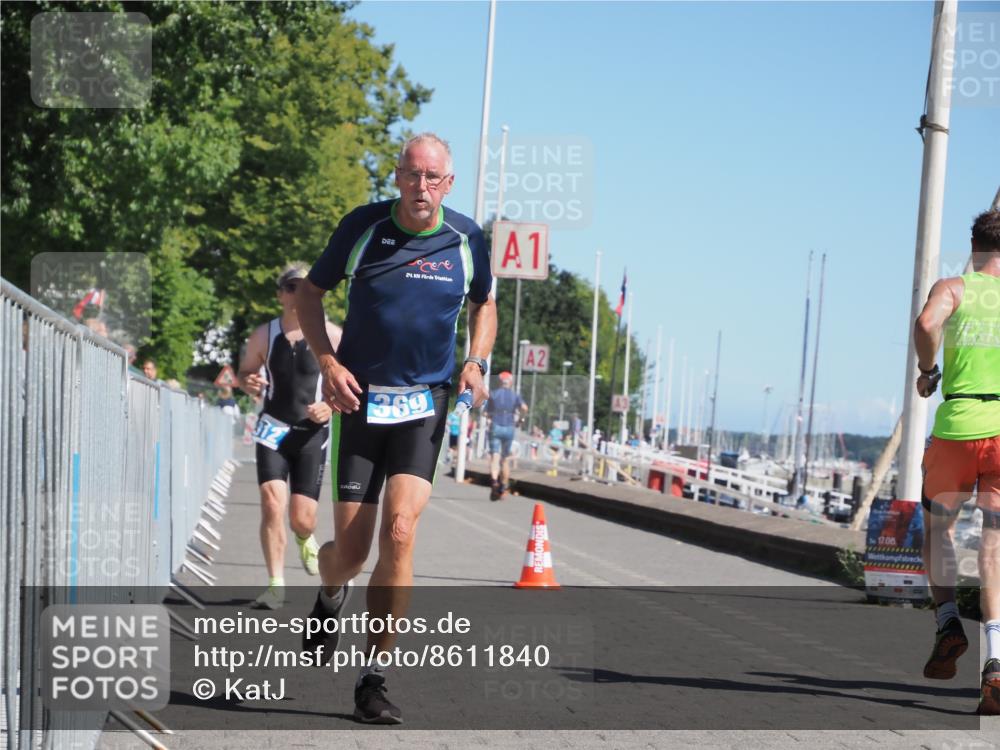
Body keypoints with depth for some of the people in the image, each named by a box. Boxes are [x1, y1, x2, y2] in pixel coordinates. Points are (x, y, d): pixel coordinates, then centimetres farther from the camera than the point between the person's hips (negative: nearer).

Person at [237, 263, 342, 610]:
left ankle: (305, 540, 38)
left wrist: (332, 406, -17)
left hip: (312, 432, -1)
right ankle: (276, 585, -9)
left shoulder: (333, 336, -5)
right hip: (273, 429, 1)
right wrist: (248, 383, -10)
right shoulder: (263, 336, 0)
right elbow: (245, 372, 14)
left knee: (302, 518, -2)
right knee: (272, 504, -17)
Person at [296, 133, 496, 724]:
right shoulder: (362, 227, -5)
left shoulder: (467, 239, 0)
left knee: (400, 532, -16)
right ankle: (331, 597, 40)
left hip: (425, 404, 0)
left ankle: (375, 680, -6)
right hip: (360, 400, 0)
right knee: (351, 550, -1)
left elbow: (484, 304, 18)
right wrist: (328, 363, -8)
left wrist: (476, 362, 0)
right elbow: (311, 292, 7)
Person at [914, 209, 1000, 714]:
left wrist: (927, 370, 0)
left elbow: (926, 322, -16)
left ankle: (948, 620, 2)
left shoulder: (952, 288, 7)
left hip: (957, 427, -1)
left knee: (937, 526, 22)